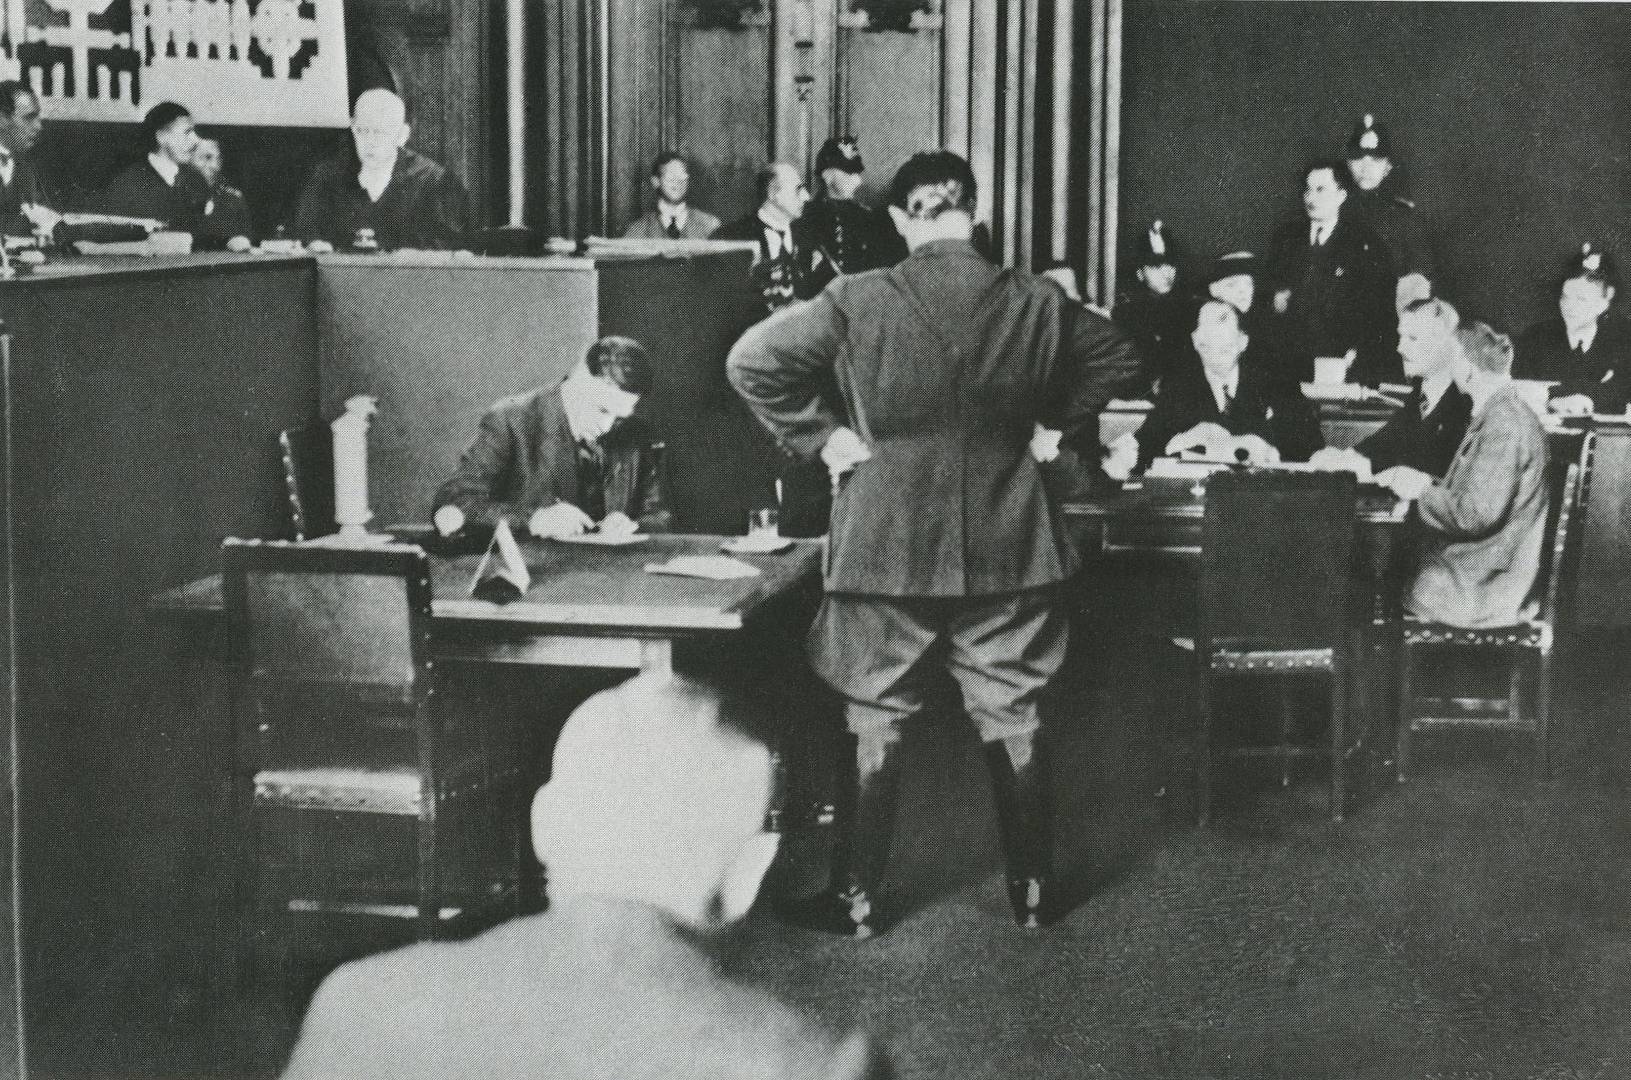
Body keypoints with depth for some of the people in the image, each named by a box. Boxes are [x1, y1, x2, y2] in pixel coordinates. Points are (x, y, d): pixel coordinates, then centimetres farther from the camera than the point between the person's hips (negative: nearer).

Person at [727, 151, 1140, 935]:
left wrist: (820, 436, -4)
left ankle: (855, 899, 16)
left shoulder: (857, 304, -11)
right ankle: (1031, 891, 22)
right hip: (1009, 548, 2)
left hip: (886, 547, -2)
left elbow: (751, 362, -12)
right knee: (1013, 723, 13)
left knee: (874, 725, 9)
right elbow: (1120, 361, 12)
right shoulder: (1039, 303, -2)